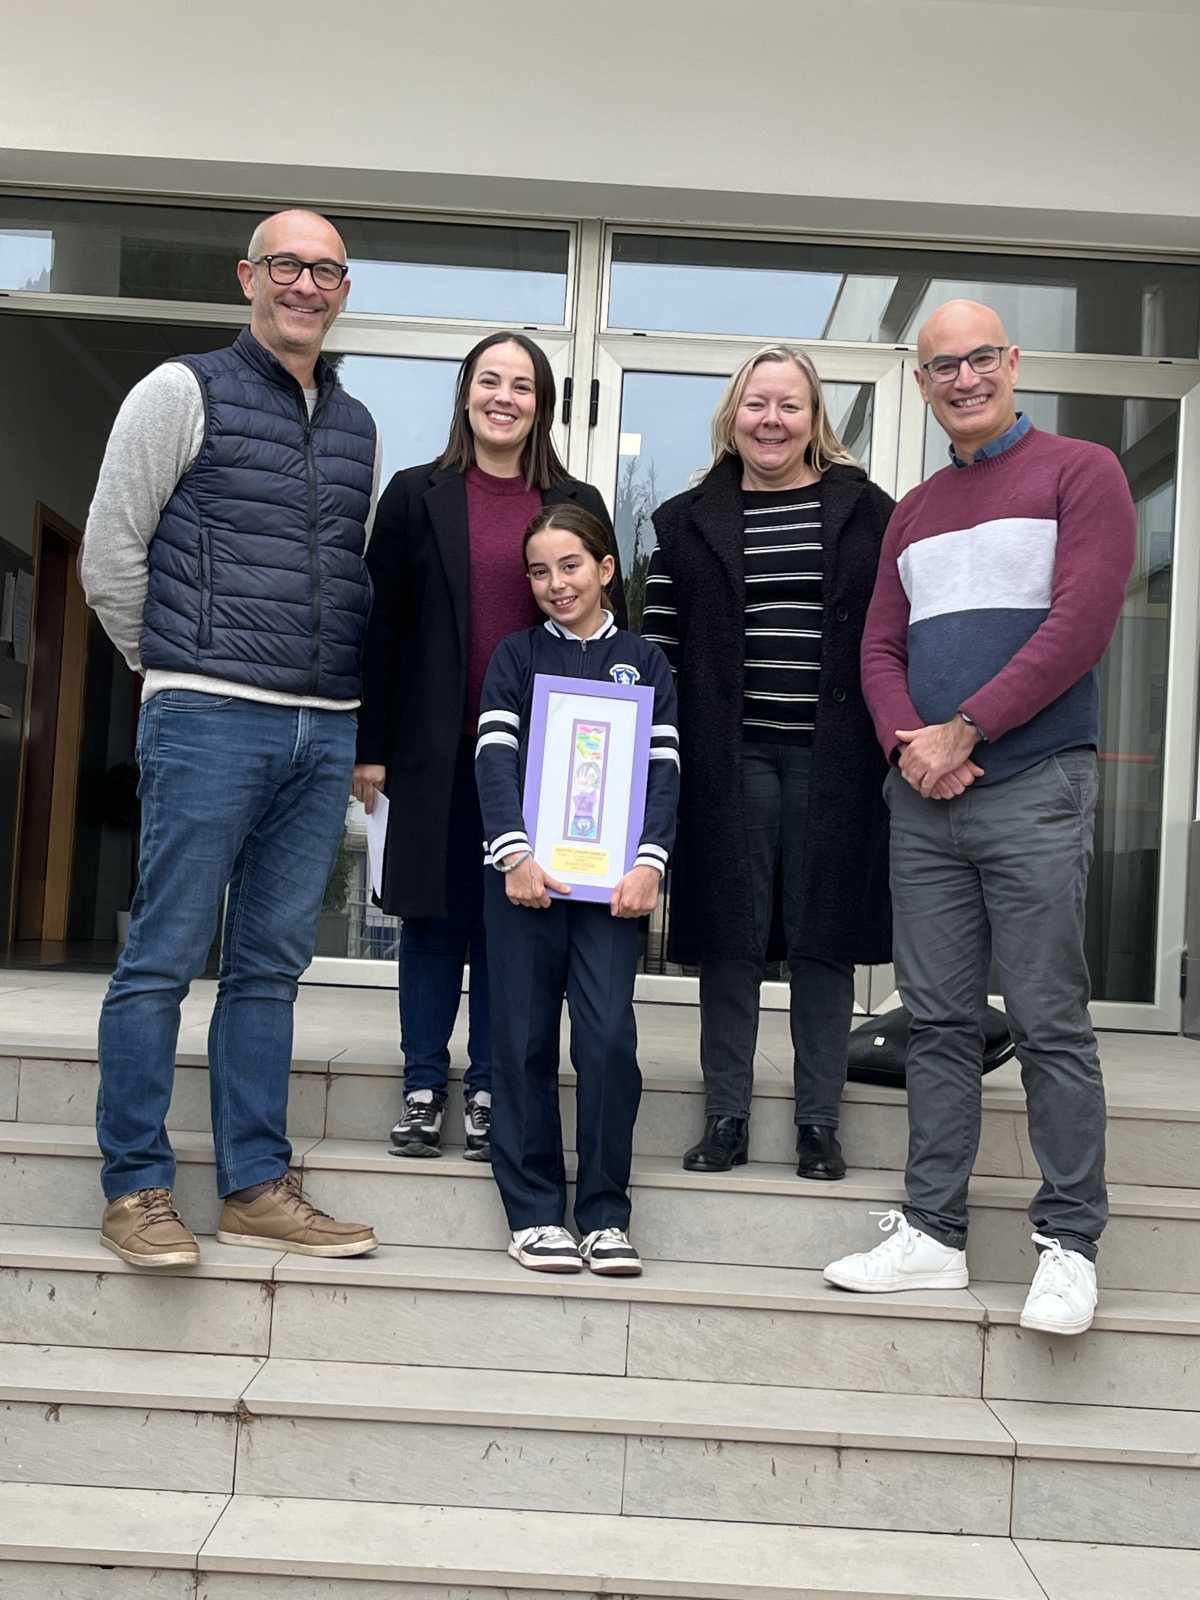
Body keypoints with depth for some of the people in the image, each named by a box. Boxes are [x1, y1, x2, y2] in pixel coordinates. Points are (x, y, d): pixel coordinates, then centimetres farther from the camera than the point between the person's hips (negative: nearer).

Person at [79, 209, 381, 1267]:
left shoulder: (357, 426, 16)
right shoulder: (184, 393, 0)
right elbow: (111, 556, 0)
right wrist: (176, 668, 7)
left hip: (325, 732, 5)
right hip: (210, 721, -5)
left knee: (272, 966, 8)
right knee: (166, 958, -2)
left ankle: (257, 1187, 15)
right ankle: (136, 1190, 8)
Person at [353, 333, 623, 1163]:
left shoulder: (577, 503, 8)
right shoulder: (417, 495, 6)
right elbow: (382, 622, 4)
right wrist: (372, 746, -1)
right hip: (437, 745, 0)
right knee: (432, 915, 6)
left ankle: (490, 1092, 15)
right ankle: (425, 1087, 16)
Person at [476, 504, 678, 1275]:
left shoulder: (645, 660, 11)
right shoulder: (516, 655, 10)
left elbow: (665, 768, 4)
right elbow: (495, 758, 0)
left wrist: (650, 862, -11)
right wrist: (515, 853, -14)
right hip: (524, 872, 0)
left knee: (610, 1038, -6)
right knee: (525, 1040, 2)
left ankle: (605, 1214, 5)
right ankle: (534, 1212, 11)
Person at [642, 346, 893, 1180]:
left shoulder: (865, 510, 7)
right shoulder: (689, 520, 10)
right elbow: (659, 646, 8)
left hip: (834, 757, 0)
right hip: (730, 757, 1)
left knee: (824, 938, 5)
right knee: (728, 937, 4)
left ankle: (819, 1122, 16)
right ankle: (726, 1118, 15)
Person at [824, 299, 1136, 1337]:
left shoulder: (1079, 472, 1)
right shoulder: (915, 512, 19)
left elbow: (1081, 621, -11)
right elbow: (880, 649, 13)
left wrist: (962, 732, -13)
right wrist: (908, 742, -8)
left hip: (1033, 787, -5)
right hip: (924, 798, 6)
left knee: (1050, 1024, -2)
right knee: (940, 1023, 8)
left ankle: (1070, 1243, 8)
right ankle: (933, 1232, 15)